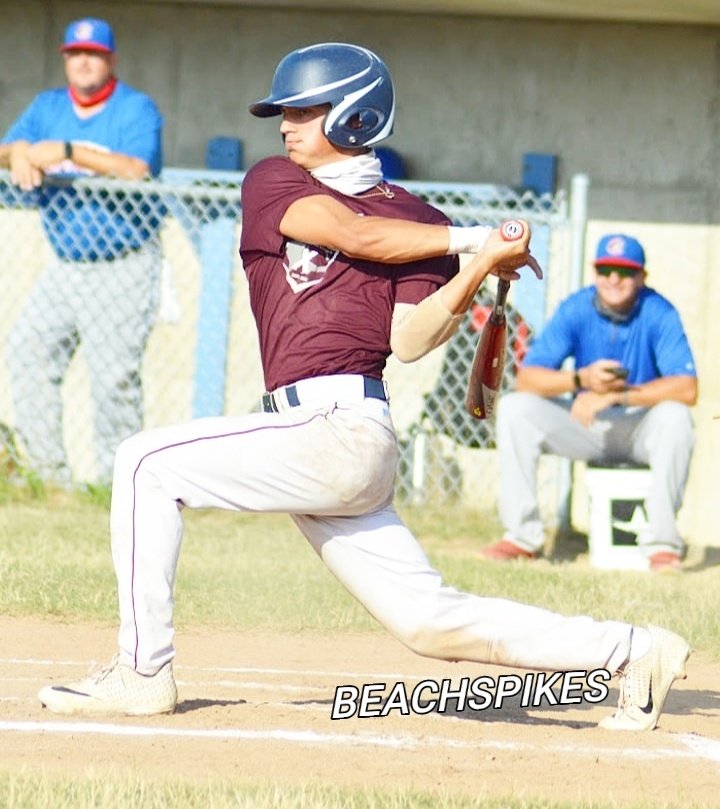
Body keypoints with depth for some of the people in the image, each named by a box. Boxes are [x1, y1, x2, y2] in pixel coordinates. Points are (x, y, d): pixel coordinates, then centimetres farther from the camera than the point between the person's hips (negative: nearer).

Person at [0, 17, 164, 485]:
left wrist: (68, 152, -31)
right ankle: (49, 472, 4)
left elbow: (137, 170, -23)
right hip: (65, 267, 6)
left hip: (124, 269, -6)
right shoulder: (48, 106, 12)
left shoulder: (137, 109, -7)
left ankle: (116, 480, -3)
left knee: (114, 375, -11)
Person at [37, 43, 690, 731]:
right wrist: (471, 242, 2)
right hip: (334, 448, 6)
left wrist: (480, 263, -16)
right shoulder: (274, 183, 18)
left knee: (147, 463, -11)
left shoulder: (415, 221, 3)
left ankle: (141, 673, -8)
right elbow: (353, 234, 2)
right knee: (430, 621, 6)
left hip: (335, 429, -6)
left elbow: (408, 338, -7)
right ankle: (632, 651, 13)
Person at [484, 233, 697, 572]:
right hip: (584, 427, 3)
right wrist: (581, 379, -34)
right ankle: (522, 535, -14)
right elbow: (526, 379, -16)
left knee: (675, 416, -35)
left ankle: (662, 541, -26)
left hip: (640, 427, -3)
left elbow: (687, 389, -27)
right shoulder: (575, 310, -9)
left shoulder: (659, 314, -15)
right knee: (514, 409, -19)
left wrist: (616, 394, -34)